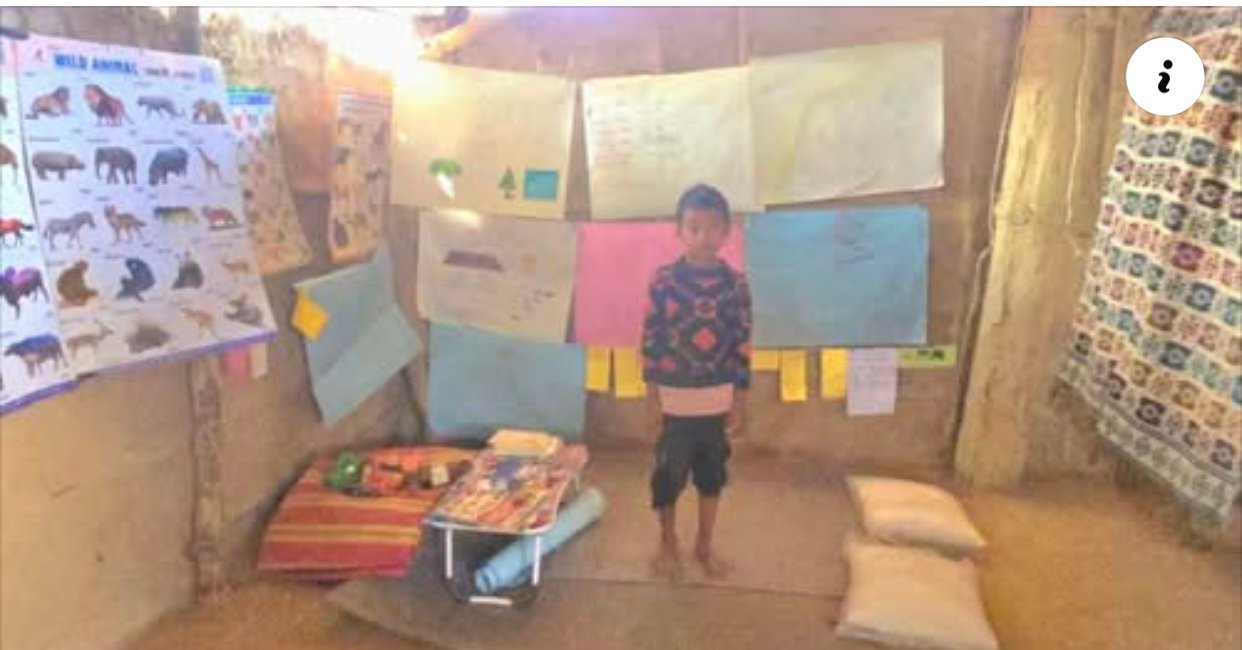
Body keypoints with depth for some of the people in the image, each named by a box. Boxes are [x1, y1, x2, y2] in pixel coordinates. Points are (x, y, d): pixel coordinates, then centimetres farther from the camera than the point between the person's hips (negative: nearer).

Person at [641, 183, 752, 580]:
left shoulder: (735, 284, -4)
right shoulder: (663, 281, -9)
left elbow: (742, 346, 0)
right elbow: (650, 341, -6)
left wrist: (739, 404, 0)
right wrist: (652, 400, -6)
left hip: (718, 400, 2)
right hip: (674, 399, -2)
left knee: (712, 475, 15)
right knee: (669, 476, 11)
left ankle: (704, 545, 35)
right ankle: (668, 546, 32)